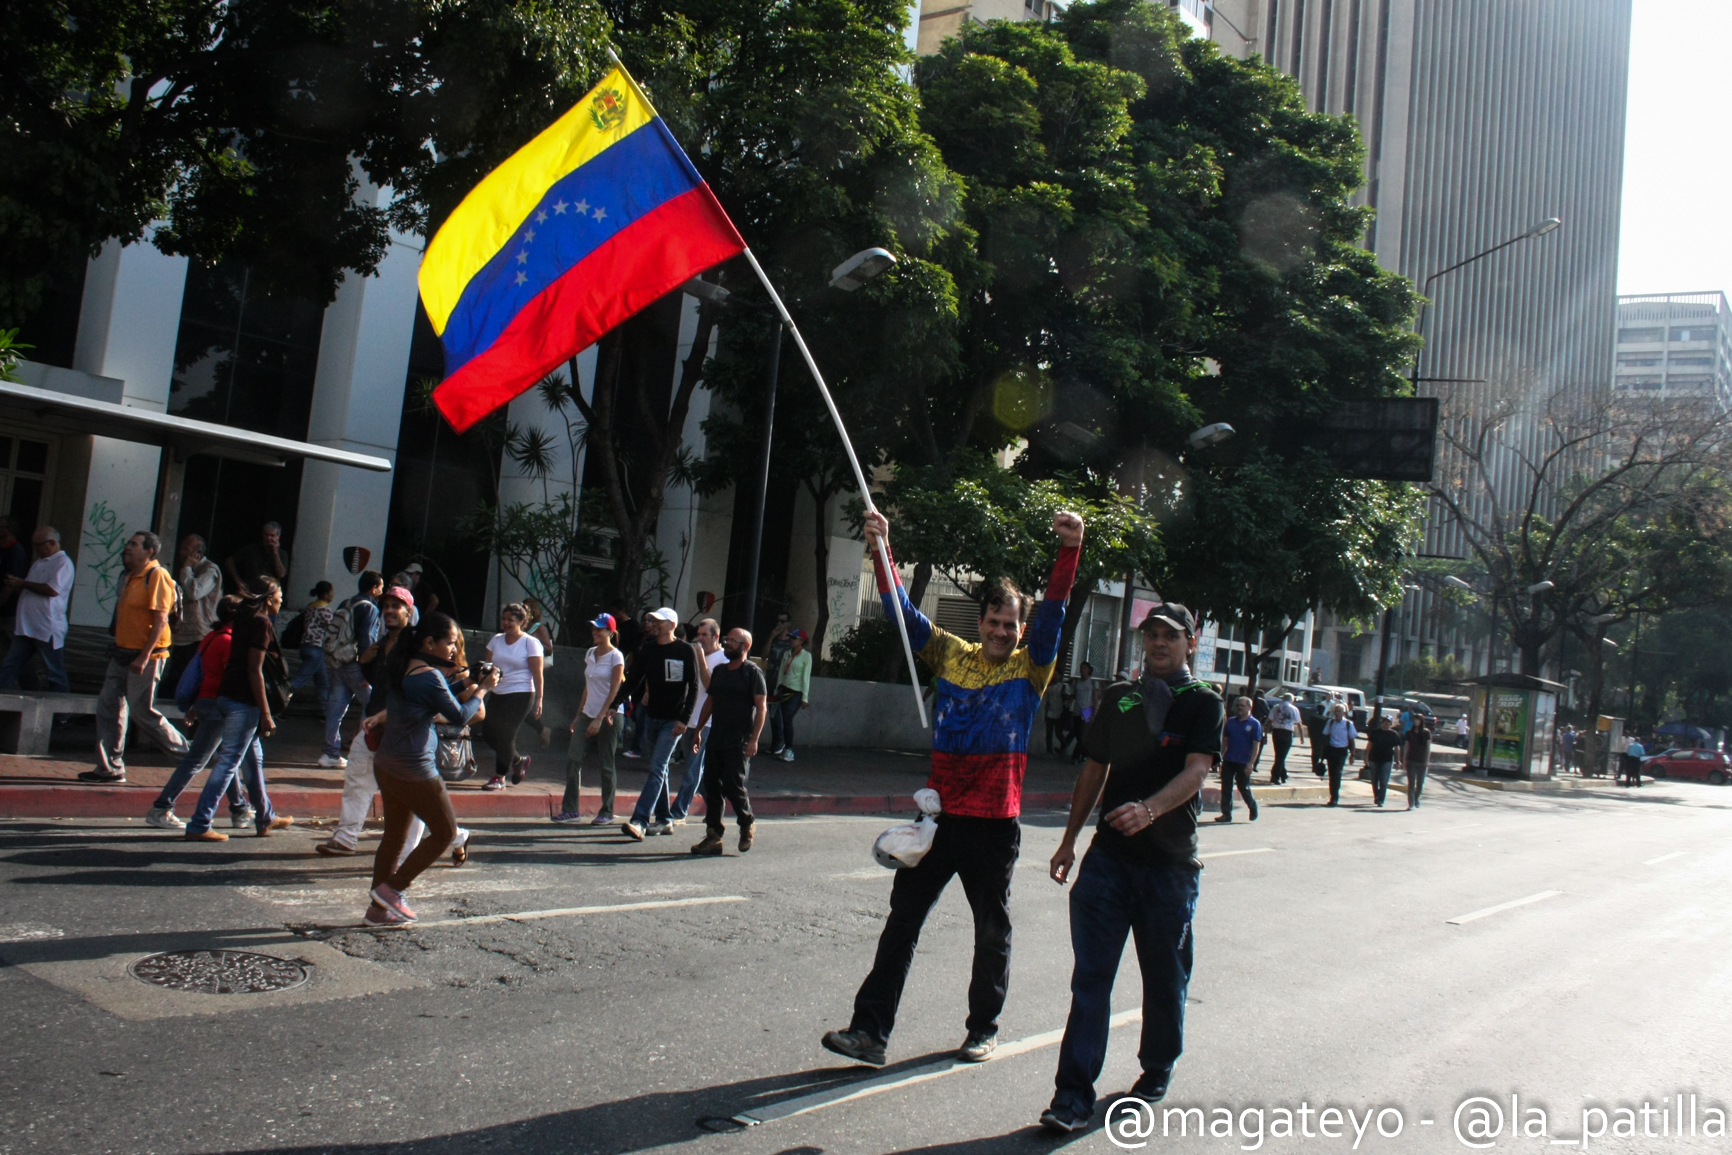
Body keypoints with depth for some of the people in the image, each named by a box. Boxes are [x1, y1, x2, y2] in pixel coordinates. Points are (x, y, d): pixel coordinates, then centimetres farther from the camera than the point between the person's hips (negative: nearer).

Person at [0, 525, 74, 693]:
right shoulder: (38, 563, 19)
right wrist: (15, 587, 8)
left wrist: (23, 583, -13)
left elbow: (53, 590, -22)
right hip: (26, 627, 9)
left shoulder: (63, 562, -9)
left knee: (55, 671, 0)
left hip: (48, 629, -9)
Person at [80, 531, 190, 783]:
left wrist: (144, 657, -24)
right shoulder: (130, 577, 15)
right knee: (108, 706, 6)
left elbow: (160, 620, -19)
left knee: (141, 711, -5)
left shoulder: (156, 576, -13)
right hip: (123, 654, 9)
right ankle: (110, 767, 12)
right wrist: (117, 649, 19)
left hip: (145, 657, -9)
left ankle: (184, 750, 10)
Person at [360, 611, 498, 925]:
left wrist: (467, 692, 12)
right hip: (414, 769, -9)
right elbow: (459, 717, -14)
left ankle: (378, 909, 20)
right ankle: (392, 888, 7)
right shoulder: (429, 676, -18)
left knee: (395, 834, 16)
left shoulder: (401, 669, 8)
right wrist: (482, 690, -1)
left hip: (387, 764, 9)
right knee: (445, 831, 6)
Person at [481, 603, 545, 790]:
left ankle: (499, 778, 5)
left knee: (505, 734, -7)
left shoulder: (530, 643, -5)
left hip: (521, 695, -6)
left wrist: (539, 700, -13)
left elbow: (537, 674, -8)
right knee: (488, 731, 2)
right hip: (498, 694, 6)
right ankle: (518, 760, 24)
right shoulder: (497, 639, 10)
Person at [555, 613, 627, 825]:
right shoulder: (589, 654, 11)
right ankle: (570, 809, 2)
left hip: (609, 715, -6)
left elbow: (614, 691, -13)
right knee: (573, 759, -3)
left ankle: (607, 812, 10)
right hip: (588, 713, 6)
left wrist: (599, 718, -18)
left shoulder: (615, 656, -8)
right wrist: (579, 715, 15)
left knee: (605, 764, 0)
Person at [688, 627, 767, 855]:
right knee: (712, 785, 4)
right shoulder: (719, 671, 15)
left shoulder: (753, 673, -5)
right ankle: (713, 836, 9)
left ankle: (746, 825, 16)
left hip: (739, 742, -7)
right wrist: (698, 731, 18)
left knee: (733, 785, -7)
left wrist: (754, 739, -16)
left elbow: (761, 707, -9)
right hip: (716, 739, 7)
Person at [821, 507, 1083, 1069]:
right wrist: (881, 550, -13)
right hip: (940, 813, 2)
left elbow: (1054, 612, -13)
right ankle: (870, 1029, 8)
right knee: (902, 922, 3)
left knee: (992, 931, 12)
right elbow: (905, 611, 1)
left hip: (995, 822, -2)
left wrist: (1070, 548, -27)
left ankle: (984, 1028, 29)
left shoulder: (1031, 667, 0)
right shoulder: (951, 655, 6)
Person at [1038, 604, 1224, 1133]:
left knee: (1164, 978, 12)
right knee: (1090, 977, -2)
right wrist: (1069, 840, 17)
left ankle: (1157, 1071, 34)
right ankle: (1073, 1095, 0)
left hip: (1170, 861, -3)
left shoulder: (1203, 702, -1)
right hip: (1109, 853, 3)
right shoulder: (1119, 698, 12)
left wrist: (1149, 808, -35)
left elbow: (1195, 771, -17)